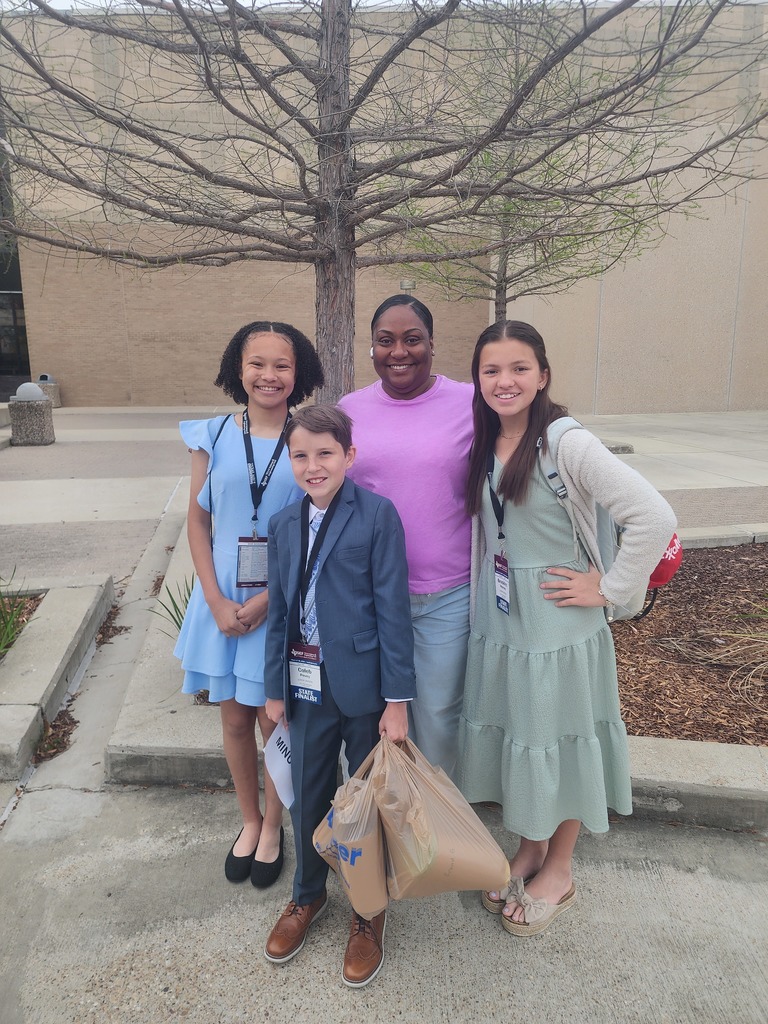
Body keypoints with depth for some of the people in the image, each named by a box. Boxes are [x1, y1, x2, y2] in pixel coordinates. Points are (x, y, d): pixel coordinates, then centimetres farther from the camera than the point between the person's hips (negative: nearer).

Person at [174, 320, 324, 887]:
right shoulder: (213, 435, -1)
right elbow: (198, 520, 2)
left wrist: (268, 598, -14)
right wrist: (216, 601, -7)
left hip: (286, 600, -2)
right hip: (224, 598, 2)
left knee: (275, 719, 9)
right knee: (235, 717, 14)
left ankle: (273, 825, 34)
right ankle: (249, 819, 38)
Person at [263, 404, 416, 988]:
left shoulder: (377, 514, -11)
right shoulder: (284, 524, 6)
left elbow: (392, 608, -12)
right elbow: (279, 611, 10)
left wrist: (397, 699, -12)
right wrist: (276, 689, 12)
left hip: (363, 683, -4)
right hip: (307, 685, 4)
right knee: (307, 797, 18)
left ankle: (370, 912, 37)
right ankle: (309, 895, 44)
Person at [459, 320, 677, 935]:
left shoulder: (569, 444, -18)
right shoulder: (485, 446, 3)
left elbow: (655, 517, -23)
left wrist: (608, 588, -17)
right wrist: (482, 600, 7)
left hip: (559, 624, -6)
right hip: (498, 621, 6)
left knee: (559, 741, 11)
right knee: (514, 737, 17)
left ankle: (558, 871, 34)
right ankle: (529, 850, 40)